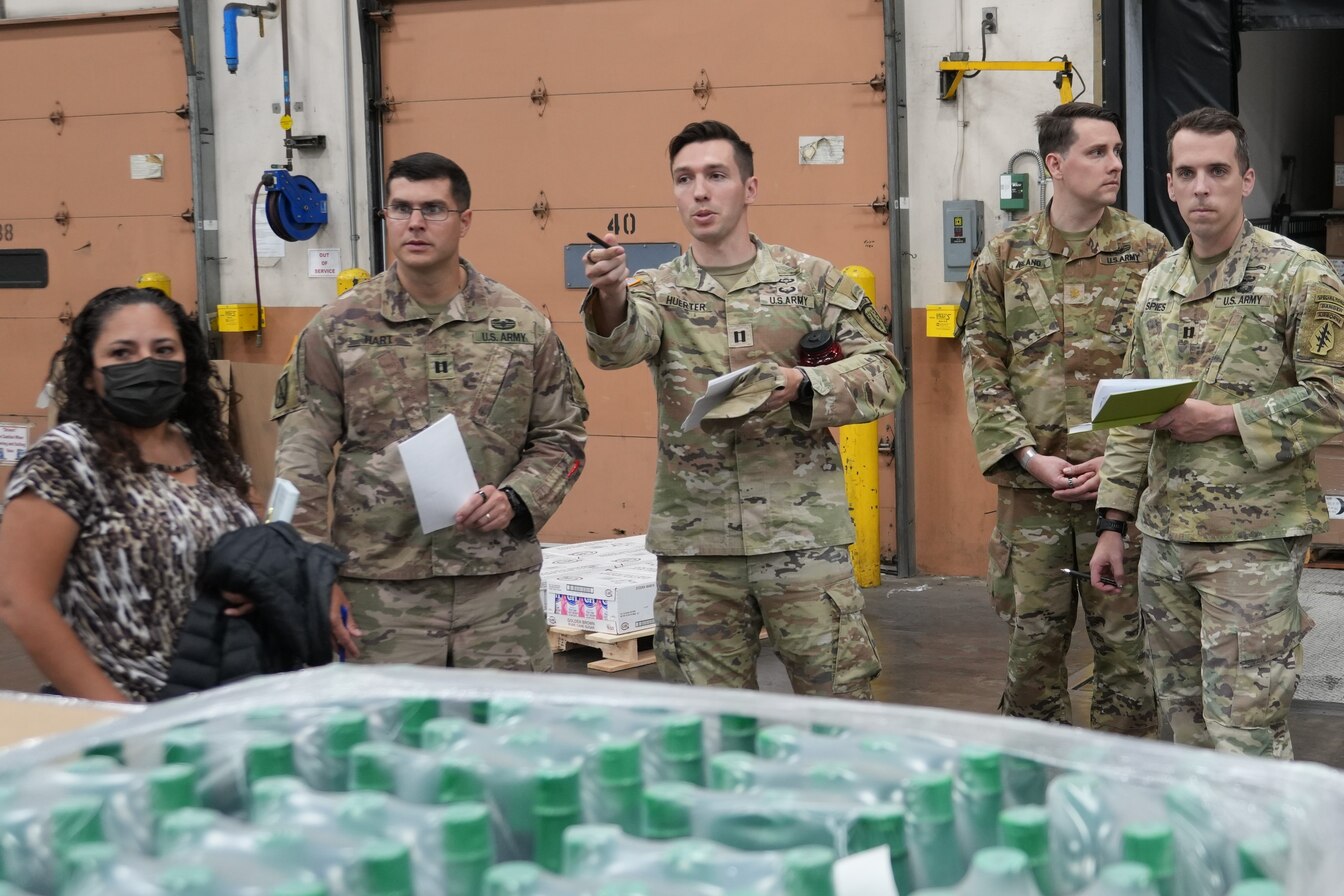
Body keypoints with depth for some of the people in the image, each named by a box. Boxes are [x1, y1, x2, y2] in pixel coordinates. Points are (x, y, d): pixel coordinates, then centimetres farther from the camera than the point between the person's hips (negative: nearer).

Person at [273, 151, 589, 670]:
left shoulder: (522, 326, 6)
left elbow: (560, 436, 12)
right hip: (379, 587, -1)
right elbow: (302, 456, 0)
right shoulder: (337, 329, 3)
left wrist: (517, 498, -7)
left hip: (502, 583, 1)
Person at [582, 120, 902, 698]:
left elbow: (883, 375, 2)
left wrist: (801, 387, -16)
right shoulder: (659, 292, 7)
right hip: (695, 545, 1)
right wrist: (609, 298, -39)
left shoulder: (811, 280, 5)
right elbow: (618, 345, -15)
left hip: (804, 536, -1)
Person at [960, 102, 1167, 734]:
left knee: (1125, 643, 5)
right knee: (1032, 641, 8)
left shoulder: (1149, 252, 1)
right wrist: (1028, 456, -8)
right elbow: (982, 367, 3)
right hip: (1030, 489, 1)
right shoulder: (1004, 258, 4)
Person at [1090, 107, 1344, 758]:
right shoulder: (1158, 284, 12)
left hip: (1253, 540, -6)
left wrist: (1226, 420, -17)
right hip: (1163, 536, 6)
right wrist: (1115, 523, 13)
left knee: (1245, 729, -5)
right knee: (1182, 718, 13)